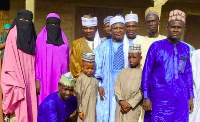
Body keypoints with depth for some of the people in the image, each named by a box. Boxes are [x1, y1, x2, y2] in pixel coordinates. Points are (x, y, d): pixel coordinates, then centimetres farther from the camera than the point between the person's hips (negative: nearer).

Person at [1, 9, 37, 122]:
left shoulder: (31, 36, 11)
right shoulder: (13, 34, -5)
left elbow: (34, 60, 12)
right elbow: (10, 60, -10)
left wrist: (36, 78, 6)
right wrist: (15, 82, -16)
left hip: (30, 77, 5)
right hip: (17, 77, -5)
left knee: (30, 103, 7)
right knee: (19, 107, -4)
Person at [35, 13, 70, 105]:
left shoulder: (63, 40, 12)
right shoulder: (40, 39, 2)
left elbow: (67, 61, 11)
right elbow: (36, 60, -1)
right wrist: (37, 79, -7)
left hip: (60, 79, 3)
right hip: (45, 78, -3)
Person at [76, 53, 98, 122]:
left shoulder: (95, 80, 5)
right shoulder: (80, 79, -7)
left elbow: (96, 94, 11)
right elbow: (78, 95, -7)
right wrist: (80, 110, -7)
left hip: (92, 109, 3)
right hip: (84, 108, -3)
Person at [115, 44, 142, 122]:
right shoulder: (123, 71, 11)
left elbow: (141, 92, -7)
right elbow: (117, 87, 4)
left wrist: (130, 104, -13)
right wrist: (121, 101, -9)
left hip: (134, 107, -3)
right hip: (121, 105, 3)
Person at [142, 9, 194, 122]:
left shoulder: (185, 48, 6)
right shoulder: (156, 46, -5)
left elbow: (188, 73, 12)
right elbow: (147, 72, -3)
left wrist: (190, 97, 11)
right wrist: (146, 97, -6)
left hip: (180, 99, 3)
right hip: (160, 98, -3)